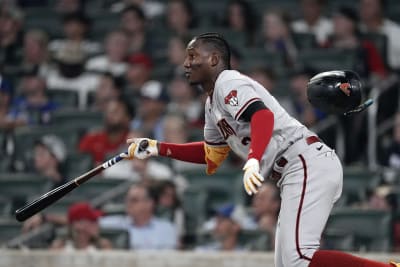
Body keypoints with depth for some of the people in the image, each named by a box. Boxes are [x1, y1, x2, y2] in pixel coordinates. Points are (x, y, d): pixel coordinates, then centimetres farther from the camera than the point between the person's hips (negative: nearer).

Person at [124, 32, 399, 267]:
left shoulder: (229, 83, -4)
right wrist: (157, 148, 32)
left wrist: (253, 161, -40)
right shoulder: (213, 105, 25)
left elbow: (263, 116, -24)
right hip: (295, 174, 11)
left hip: (308, 163, -11)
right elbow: (210, 155, 40)